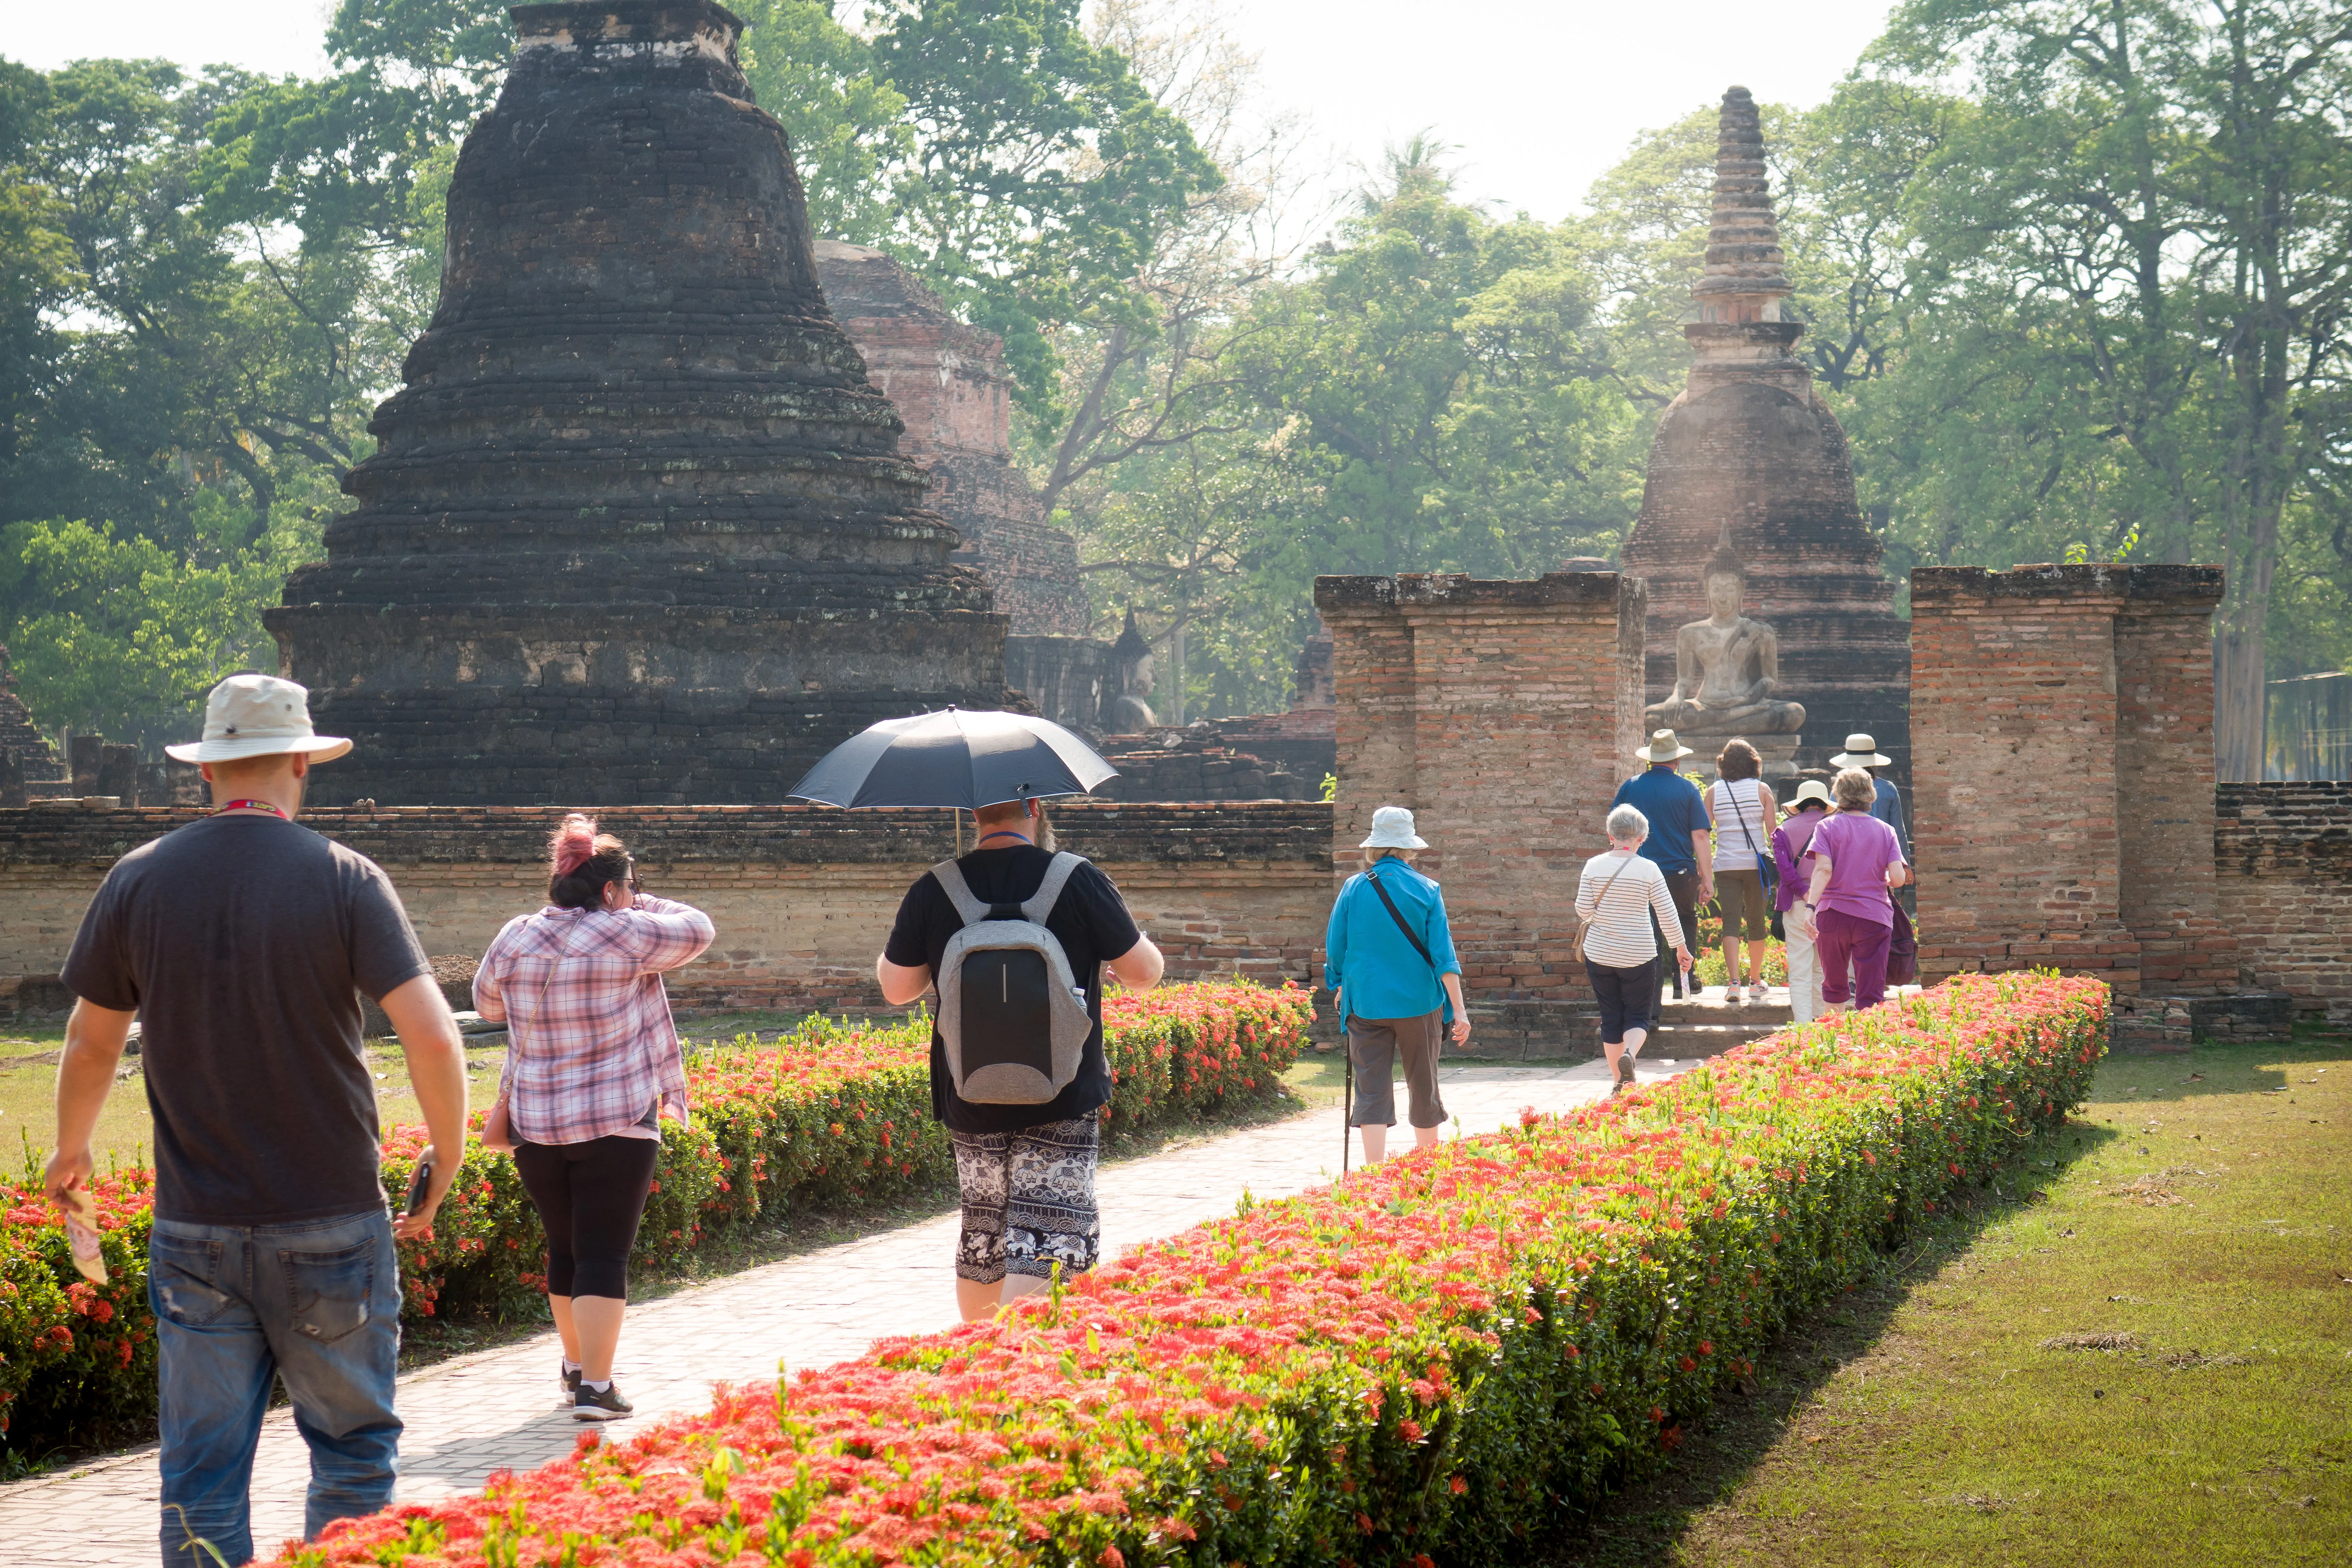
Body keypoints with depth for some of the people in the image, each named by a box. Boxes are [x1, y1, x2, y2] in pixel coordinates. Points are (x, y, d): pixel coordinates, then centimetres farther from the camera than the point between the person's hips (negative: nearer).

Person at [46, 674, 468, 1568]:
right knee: (352, 1446, 11)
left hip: (195, 1227, 2)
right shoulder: (344, 881, -7)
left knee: (202, 1470, 6)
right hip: (332, 1221, -2)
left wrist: (71, 1151, 29)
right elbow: (433, 1039, -14)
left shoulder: (140, 881, 0)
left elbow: (90, 1042, 11)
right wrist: (447, 1160, 2)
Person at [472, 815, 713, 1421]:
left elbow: (487, 1003, 20)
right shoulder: (624, 937, -11)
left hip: (536, 1126, 5)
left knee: (564, 1251, 19)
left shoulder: (514, 940, 4)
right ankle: (595, 1386, -8)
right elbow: (698, 932, 3)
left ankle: (576, 1367, 33)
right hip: (617, 1126, -5)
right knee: (604, 1255, -3)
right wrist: (641, 906, 14)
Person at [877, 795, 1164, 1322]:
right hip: (1062, 1100, -3)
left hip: (969, 1099, 3)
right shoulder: (1078, 880, -8)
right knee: (1050, 1239, -7)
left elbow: (896, 987, 8)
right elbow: (1144, 973, -1)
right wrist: (1141, 947, 22)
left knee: (982, 1232, 18)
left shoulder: (932, 893, -2)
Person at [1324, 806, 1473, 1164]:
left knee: (1372, 1090, -2)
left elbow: (1335, 950, 5)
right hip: (1419, 1002, 0)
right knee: (1423, 1085, 16)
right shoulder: (1425, 890, -5)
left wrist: (1340, 988, 24)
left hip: (1366, 1003, 0)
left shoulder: (1354, 889, -2)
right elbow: (1443, 954, -7)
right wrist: (1459, 1010, -6)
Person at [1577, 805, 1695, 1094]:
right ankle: (1629, 1054, -23)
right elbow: (1667, 914, -6)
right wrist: (1681, 948, 6)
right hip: (1638, 956, -2)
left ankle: (1618, 1081, 13)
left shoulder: (1594, 866, -5)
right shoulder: (1648, 869, -8)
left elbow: (1583, 911, -4)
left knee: (1610, 1016, 12)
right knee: (1638, 1016, 8)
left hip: (1600, 954, 2)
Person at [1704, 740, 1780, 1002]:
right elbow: (1772, 831, -4)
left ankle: (1733, 982, -15)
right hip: (1756, 861, 0)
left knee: (1731, 923, -1)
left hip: (1726, 864, 0)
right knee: (1757, 922, 13)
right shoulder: (1762, 789, -1)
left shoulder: (1714, 791, 2)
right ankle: (1755, 982, 21)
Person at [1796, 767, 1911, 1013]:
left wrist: (1810, 906, -20)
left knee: (1834, 989, 17)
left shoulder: (1827, 827, 1)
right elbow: (1898, 878, -4)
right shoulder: (1885, 831, 5)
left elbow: (1823, 870, -13)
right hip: (1874, 917, 0)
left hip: (1833, 914, 0)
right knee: (1871, 995, -3)